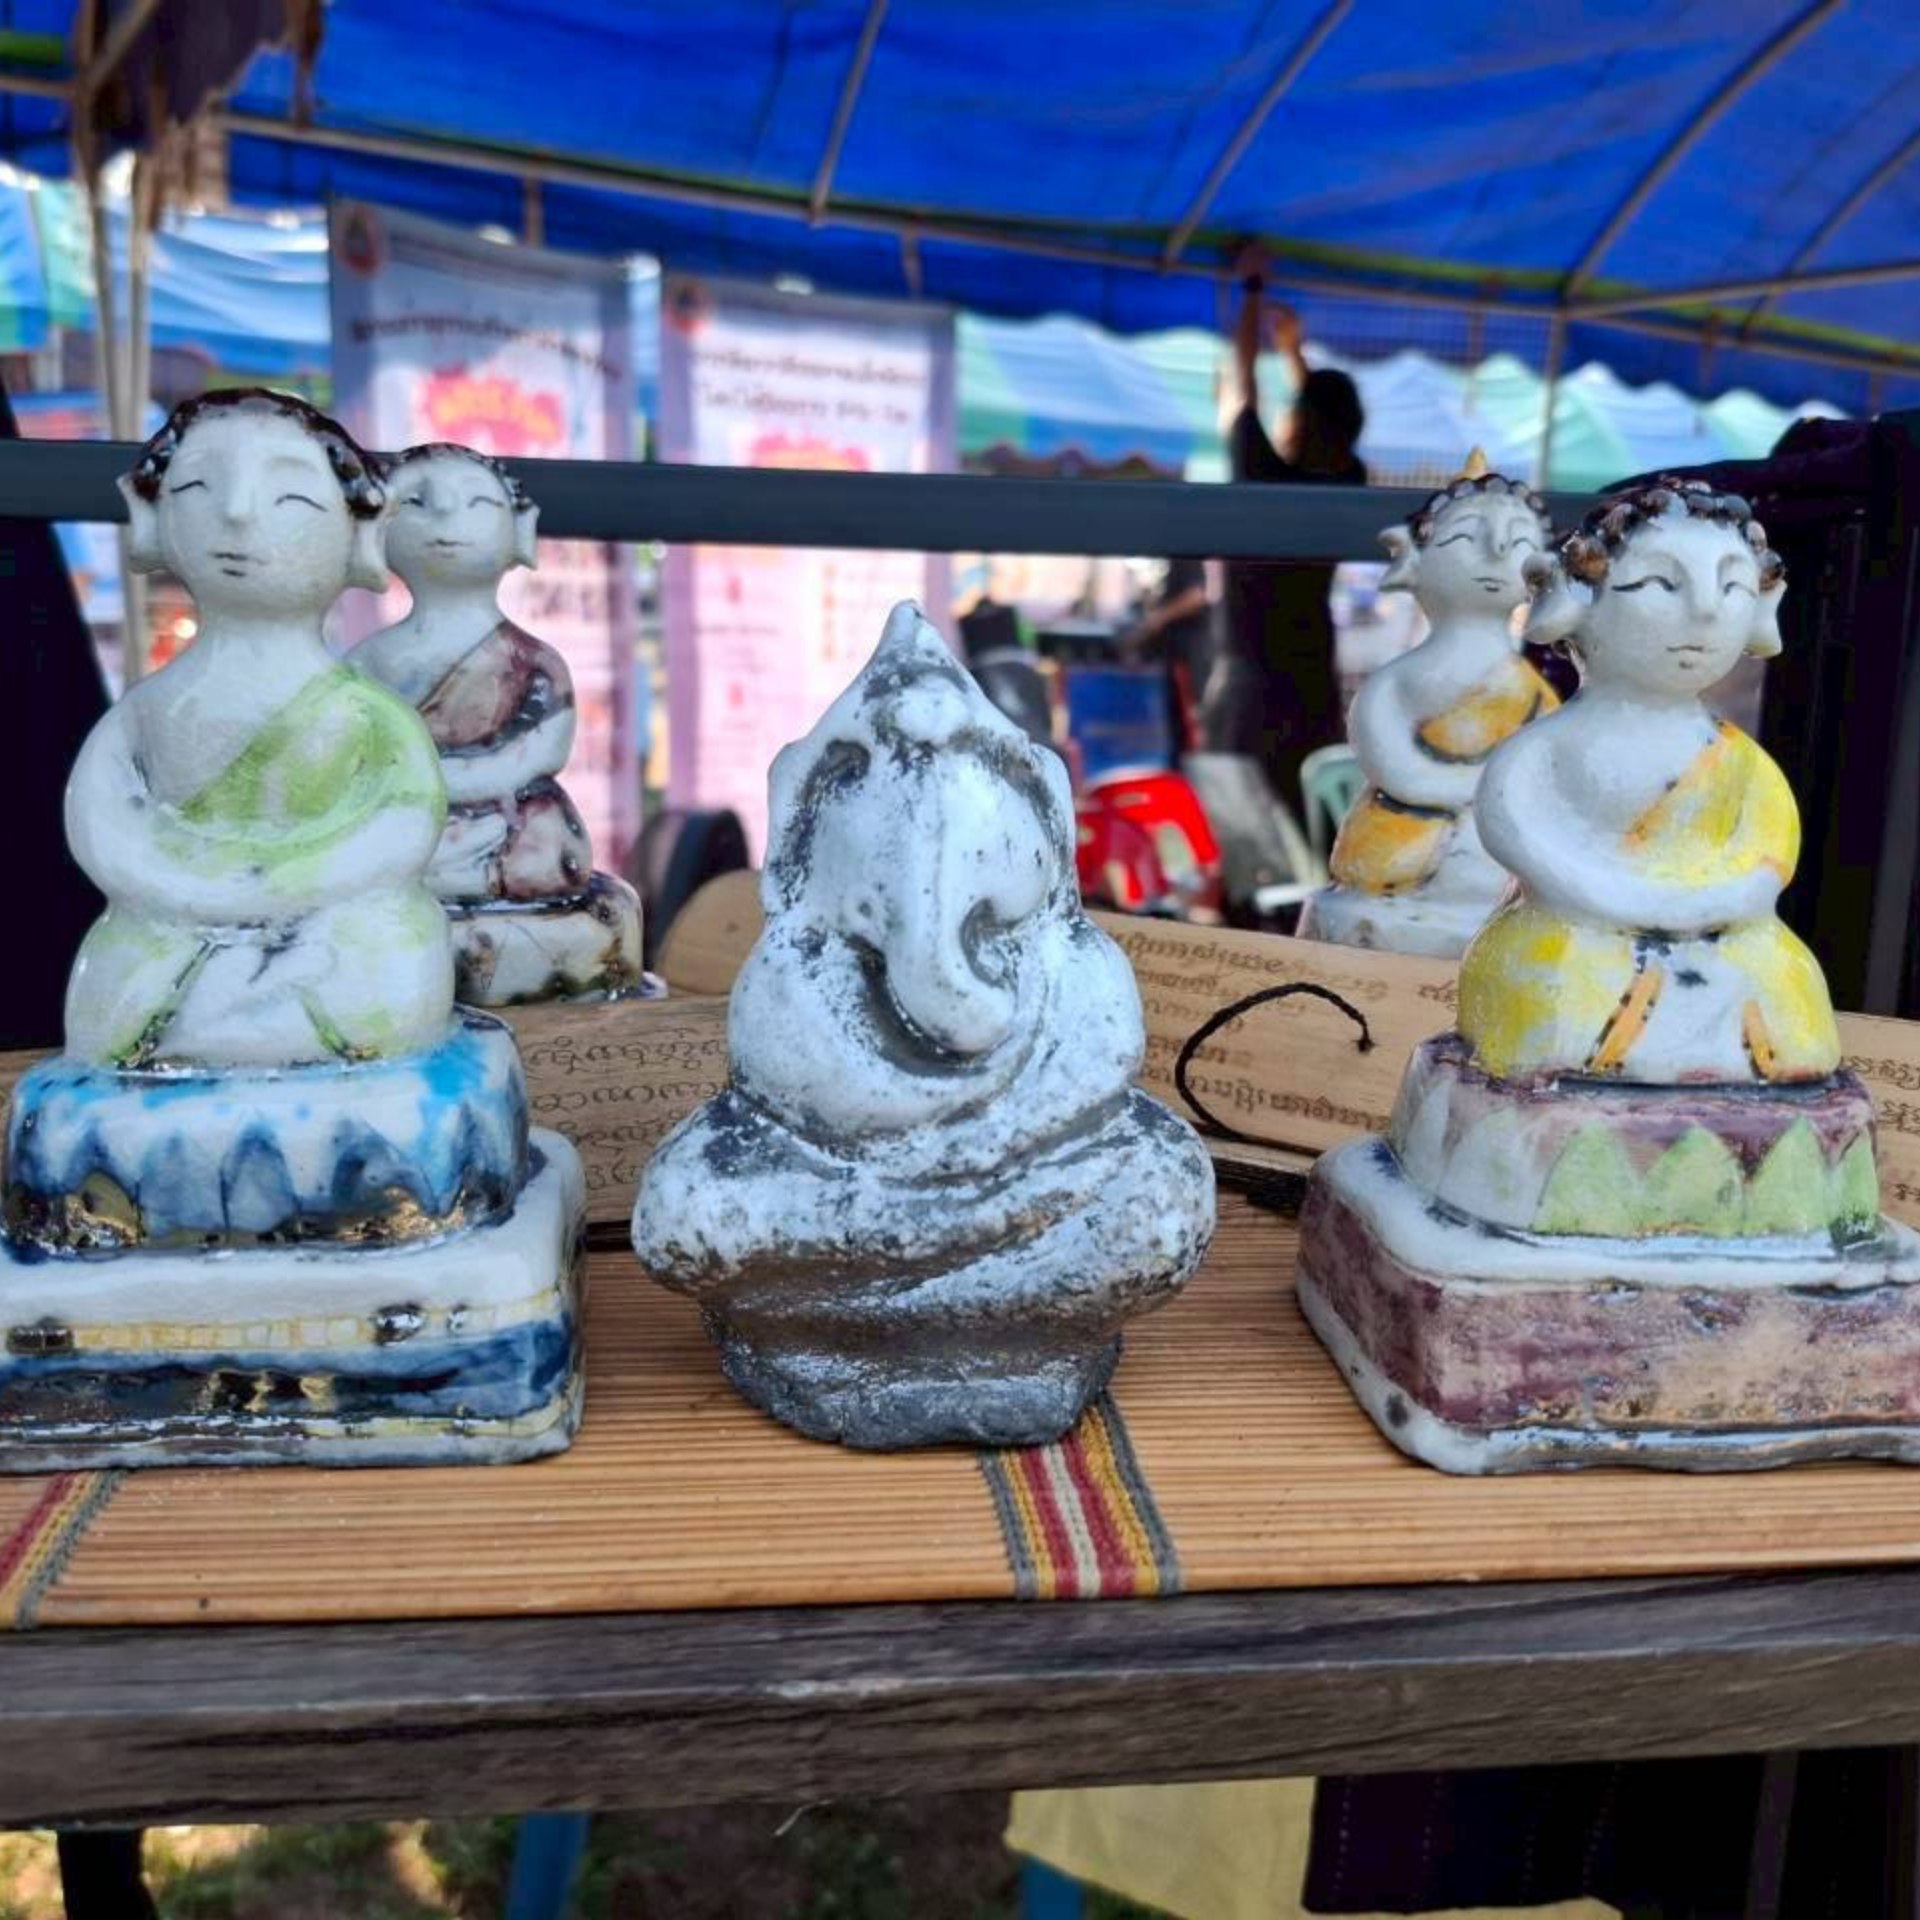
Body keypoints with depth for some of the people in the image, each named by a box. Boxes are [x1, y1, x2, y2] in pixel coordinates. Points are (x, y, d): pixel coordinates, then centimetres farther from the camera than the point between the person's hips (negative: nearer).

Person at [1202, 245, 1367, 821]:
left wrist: (1253, 287, 13)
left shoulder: (1263, 478, -9)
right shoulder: (1347, 485, 4)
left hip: (1250, 678, -5)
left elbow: (1244, 378, 1)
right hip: (1314, 679, 5)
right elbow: (1330, 427, 25)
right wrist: (1293, 350, 33)